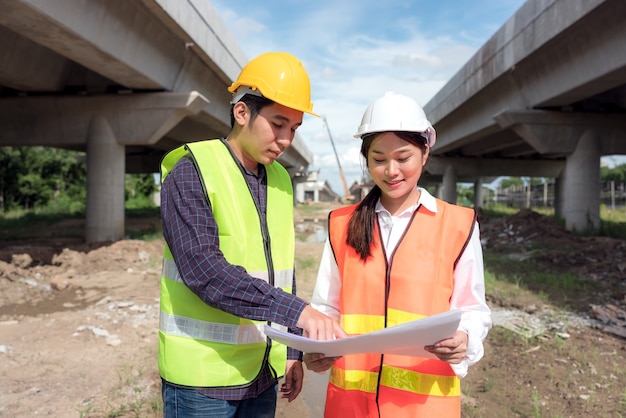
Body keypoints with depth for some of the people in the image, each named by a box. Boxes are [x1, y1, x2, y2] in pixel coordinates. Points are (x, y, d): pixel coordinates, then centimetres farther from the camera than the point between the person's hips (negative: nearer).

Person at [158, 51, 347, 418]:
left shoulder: (280, 181, 7)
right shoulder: (191, 173, -13)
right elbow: (204, 272, -25)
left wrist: (293, 350, 11)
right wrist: (296, 311, -30)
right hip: (202, 376, -6)